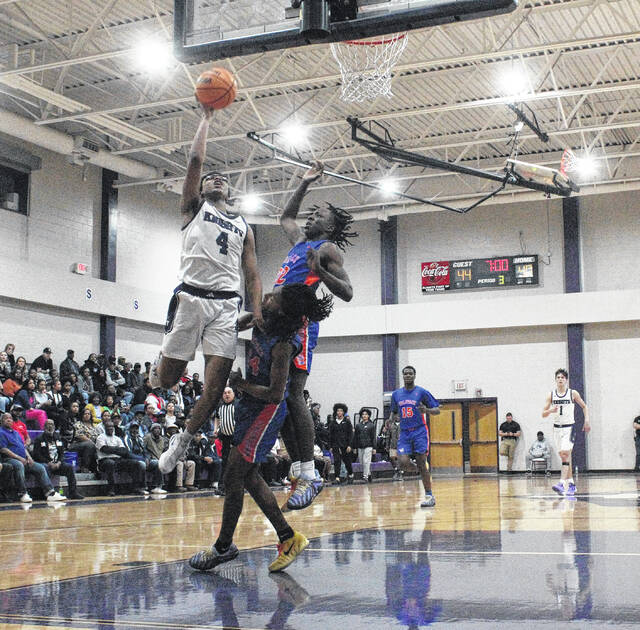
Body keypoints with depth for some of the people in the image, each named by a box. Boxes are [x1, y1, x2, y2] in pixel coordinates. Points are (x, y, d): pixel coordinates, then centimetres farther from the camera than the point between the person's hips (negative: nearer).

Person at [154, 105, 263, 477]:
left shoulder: (244, 227, 24)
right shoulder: (194, 207, 17)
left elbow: (253, 276, 17)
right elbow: (196, 160, 4)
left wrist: (257, 310, 0)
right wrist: (207, 118, 10)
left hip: (227, 304, 2)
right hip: (192, 296, -2)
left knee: (217, 382, -10)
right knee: (166, 380, -5)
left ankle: (185, 440, 10)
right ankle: (157, 368, 33)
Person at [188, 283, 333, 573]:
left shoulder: (283, 344, -26)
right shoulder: (262, 321, -2)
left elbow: (275, 394, -26)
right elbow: (238, 324, 24)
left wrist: (241, 384, -15)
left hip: (266, 410, -10)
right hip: (251, 407, 10)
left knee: (233, 475, -5)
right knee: (248, 477, 13)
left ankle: (223, 547, 10)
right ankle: (288, 538, 20)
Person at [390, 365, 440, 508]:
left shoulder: (422, 392, -3)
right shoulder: (396, 394, 10)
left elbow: (437, 410, -1)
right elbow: (394, 412, 23)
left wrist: (427, 410, -22)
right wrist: (391, 420, 1)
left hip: (419, 431, -4)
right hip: (404, 432, 4)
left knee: (421, 465, -8)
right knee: (403, 462, -13)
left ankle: (429, 496, -1)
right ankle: (420, 471, 21)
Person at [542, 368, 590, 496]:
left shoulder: (573, 393, -2)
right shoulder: (551, 395, 3)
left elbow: (584, 406, 12)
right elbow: (543, 414, 2)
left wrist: (587, 421, 0)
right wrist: (551, 410, -19)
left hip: (569, 427, -4)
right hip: (557, 428, 4)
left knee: (565, 454, -19)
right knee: (564, 456, 9)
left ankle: (562, 484, -27)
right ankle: (571, 484, 18)